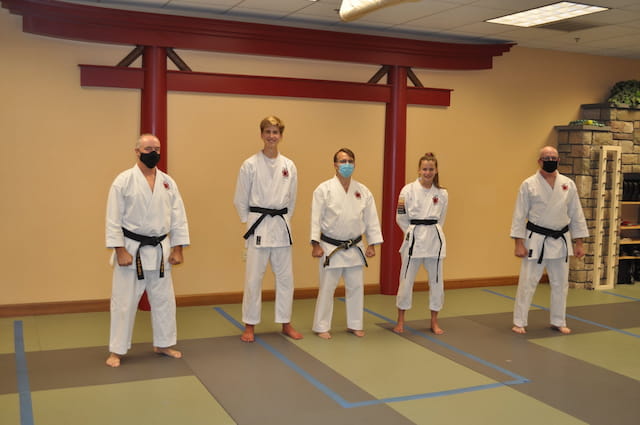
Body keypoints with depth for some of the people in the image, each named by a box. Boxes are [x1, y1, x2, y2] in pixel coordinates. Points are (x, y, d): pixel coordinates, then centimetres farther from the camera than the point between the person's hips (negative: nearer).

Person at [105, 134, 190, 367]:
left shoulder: (168, 182, 4)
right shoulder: (124, 180, -8)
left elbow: (178, 217, 6)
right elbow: (114, 219, -9)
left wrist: (177, 249, 2)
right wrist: (120, 251, -14)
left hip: (159, 251, 4)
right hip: (131, 250, -4)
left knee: (164, 299, 13)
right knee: (124, 301, 3)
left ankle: (163, 344, 30)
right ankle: (116, 350, 17)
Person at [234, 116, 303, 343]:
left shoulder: (289, 166, 4)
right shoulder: (250, 165, -5)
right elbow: (240, 199, 1)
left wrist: (283, 220, 9)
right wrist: (251, 222, 4)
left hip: (281, 226, 4)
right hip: (258, 226, -3)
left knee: (285, 276, 9)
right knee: (253, 277, 1)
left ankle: (286, 324, 23)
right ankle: (250, 326, 15)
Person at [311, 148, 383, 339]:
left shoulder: (363, 191, 3)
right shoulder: (324, 189, -8)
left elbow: (371, 219, 7)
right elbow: (316, 218, -9)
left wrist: (372, 244, 5)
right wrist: (316, 244, -13)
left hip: (354, 248, 4)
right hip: (330, 248, -4)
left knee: (356, 287, 11)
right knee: (327, 288, 1)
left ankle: (355, 325, 26)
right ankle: (321, 327, 14)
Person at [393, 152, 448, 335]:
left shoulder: (442, 193, 2)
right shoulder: (408, 190, -5)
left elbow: (441, 218, 12)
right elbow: (401, 217, -1)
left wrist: (431, 232, 6)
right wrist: (413, 233, 1)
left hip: (434, 240, 3)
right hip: (413, 239, -2)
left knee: (436, 281, 8)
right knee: (406, 280, 3)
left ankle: (434, 322, 23)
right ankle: (400, 321, 19)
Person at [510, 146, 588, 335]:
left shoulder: (568, 184, 3)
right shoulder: (529, 184, -6)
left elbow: (576, 215, 7)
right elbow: (520, 215, -6)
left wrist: (579, 243, 5)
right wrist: (519, 243, -10)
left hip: (561, 241, 3)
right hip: (536, 240, -3)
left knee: (560, 284, 12)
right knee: (527, 282, 0)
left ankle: (558, 321, 27)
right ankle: (519, 322, 12)